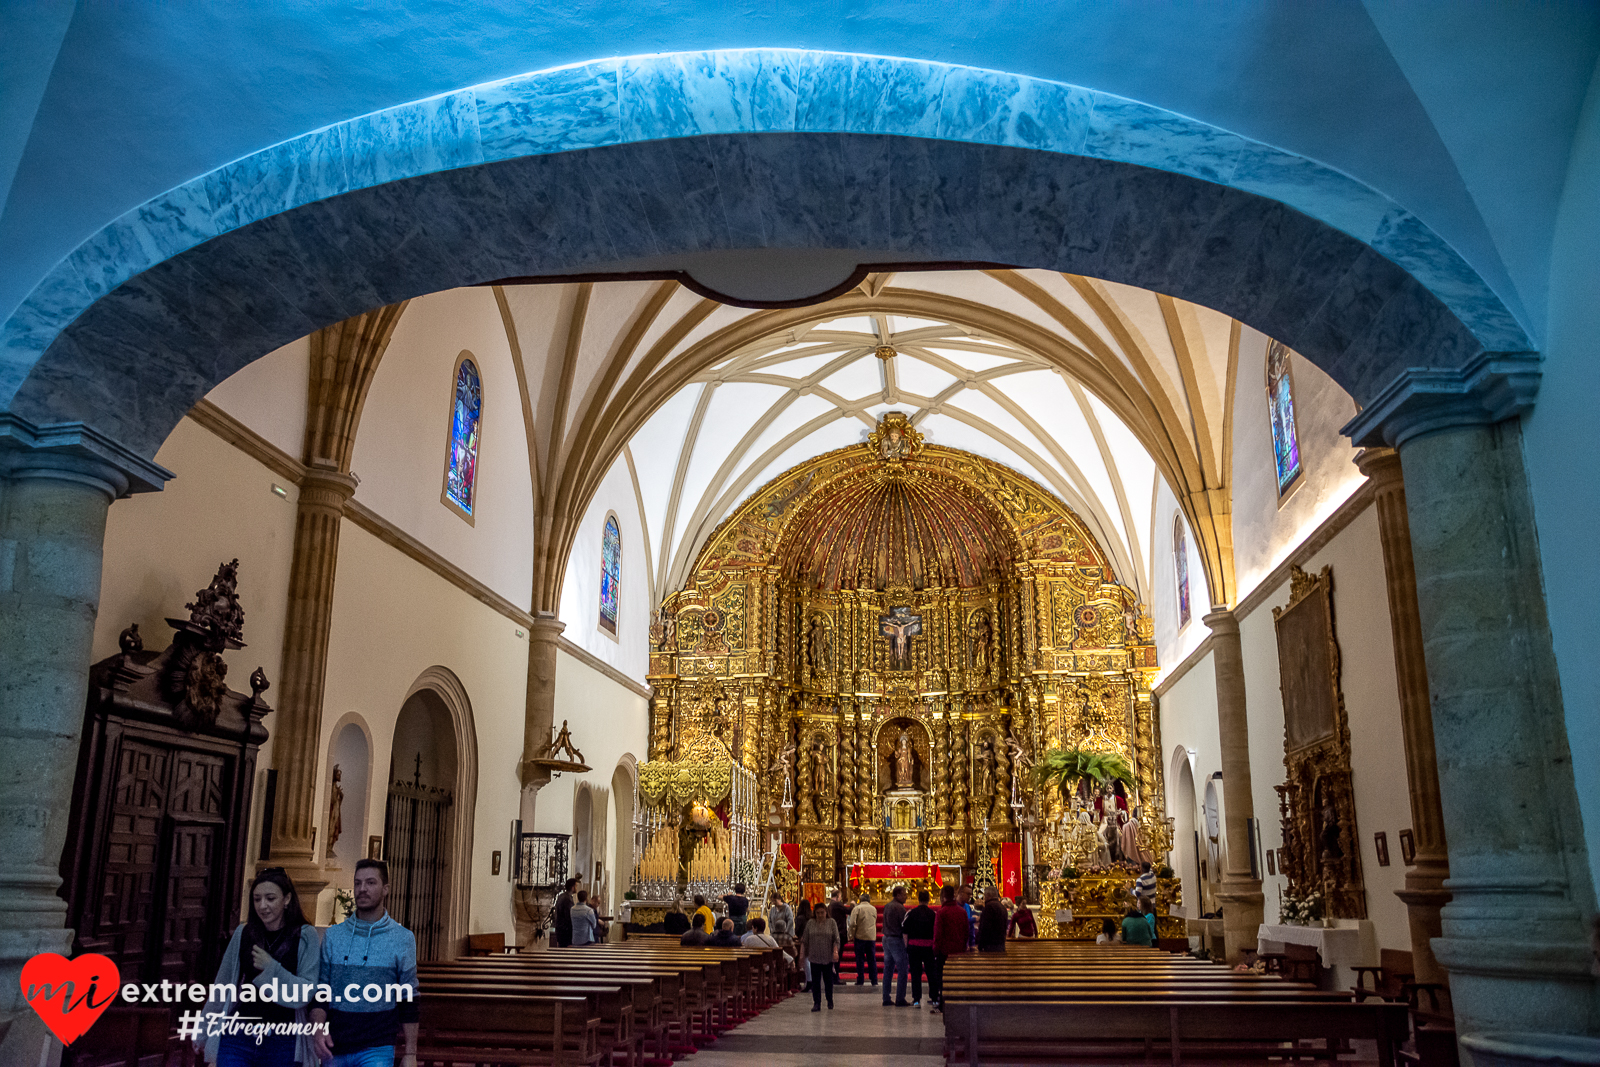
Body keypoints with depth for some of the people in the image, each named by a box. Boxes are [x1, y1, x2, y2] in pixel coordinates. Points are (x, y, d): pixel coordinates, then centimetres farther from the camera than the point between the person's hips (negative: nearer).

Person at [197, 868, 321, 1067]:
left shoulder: (305, 936, -4)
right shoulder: (243, 933, 4)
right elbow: (222, 986, 15)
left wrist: (271, 969, -20)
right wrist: (204, 1031, 22)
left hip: (281, 1043, -2)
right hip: (238, 1039, 2)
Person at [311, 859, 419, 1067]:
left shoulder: (402, 939, 0)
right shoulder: (333, 936, 7)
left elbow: (408, 1000, 2)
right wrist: (318, 1029, -11)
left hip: (377, 1050, -3)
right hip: (334, 1049, 3)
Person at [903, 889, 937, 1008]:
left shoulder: (910, 913, -2)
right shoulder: (933, 914, -2)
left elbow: (905, 931, -2)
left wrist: (906, 947, 4)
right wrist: (935, 946, 9)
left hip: (914, 946, -1)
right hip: (929, 947, 1)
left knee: (915, 973, 4)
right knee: (931, 972, 13)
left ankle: (916, 999, 2)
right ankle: (933, 997, 20)